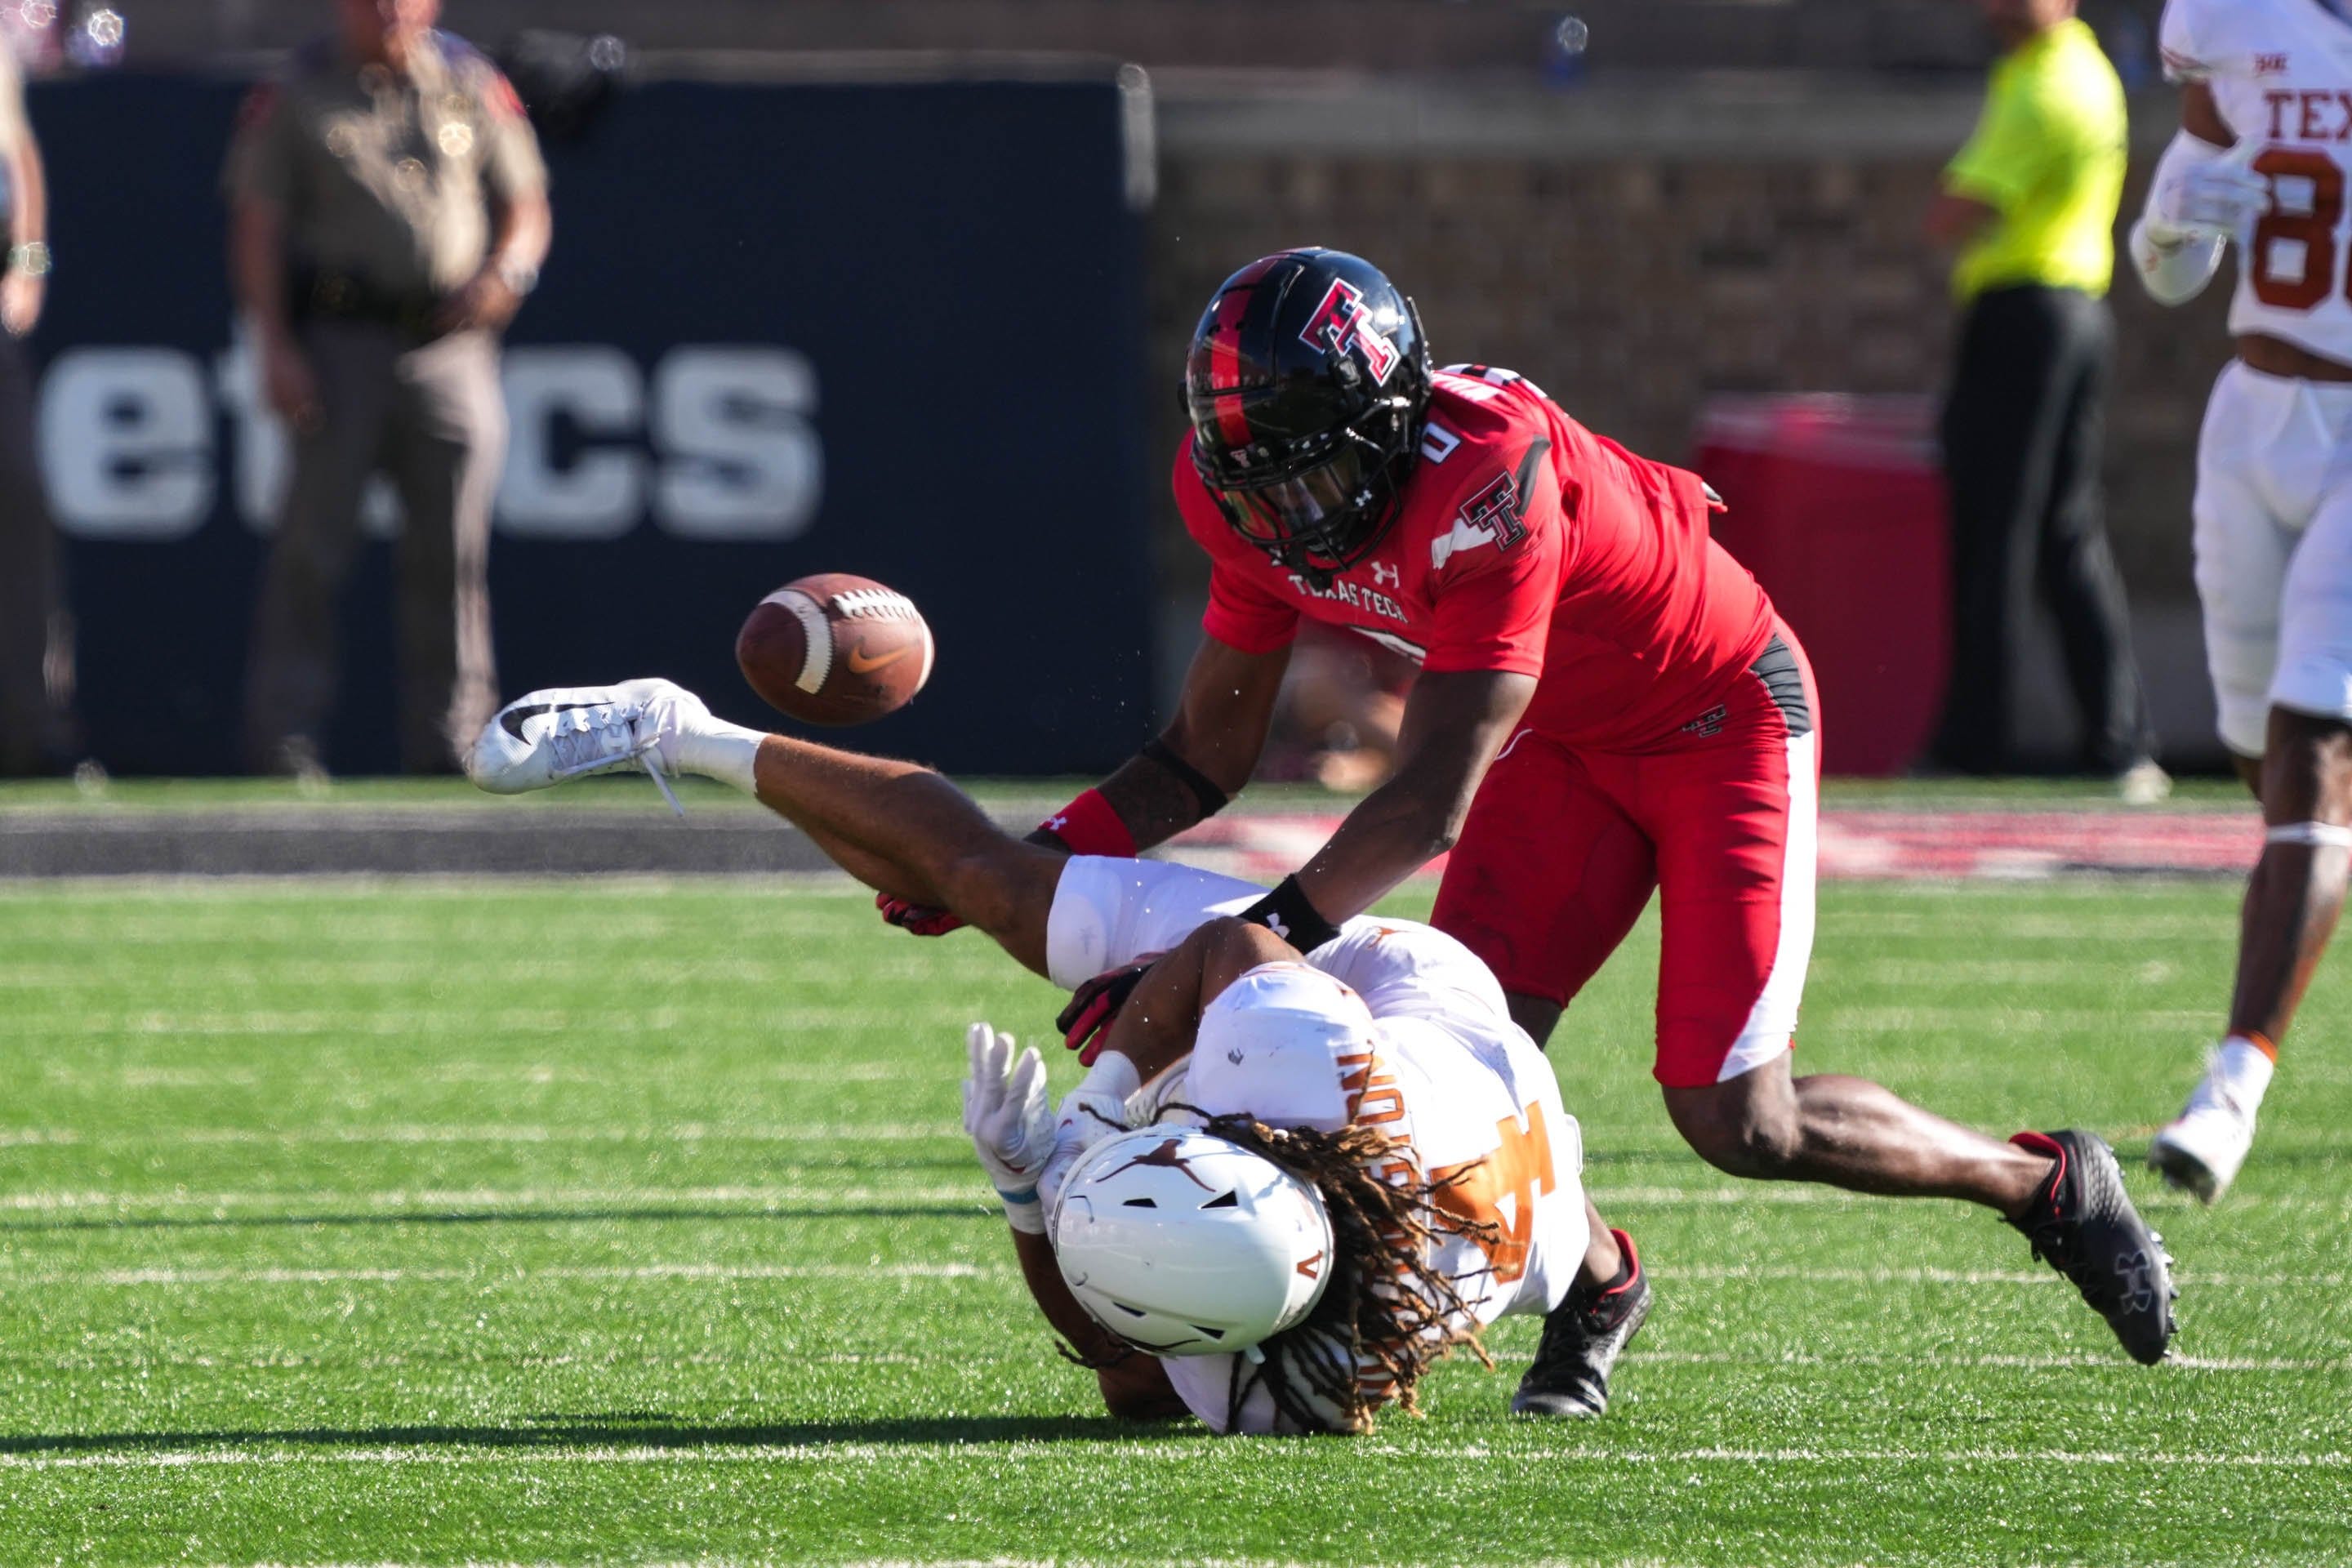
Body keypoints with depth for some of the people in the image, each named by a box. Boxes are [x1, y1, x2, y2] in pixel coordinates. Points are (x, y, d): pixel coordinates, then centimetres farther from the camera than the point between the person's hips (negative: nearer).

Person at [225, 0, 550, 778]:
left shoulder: (472, 87, 11)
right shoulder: (295, 95, 4)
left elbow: (525, 205, 15)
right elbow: (255, 225, 0)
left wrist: (504, 274, -7)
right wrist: (275, 348, -10)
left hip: (452, 343, 3)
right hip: (340, 342, -3)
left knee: (451, 553, 2)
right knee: (311, 548, -7)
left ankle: (446, 744, 7)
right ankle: (282, 738, -5)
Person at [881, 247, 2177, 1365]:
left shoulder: (1486, 484, -38)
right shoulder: (1263, 505, -15)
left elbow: (1435, 803, -37)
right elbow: (1206, 758, -3)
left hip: (1720, 716, -7)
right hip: (1570, 741, 7)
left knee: (1738, 1122, -10)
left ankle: (2046, 1187, 13)